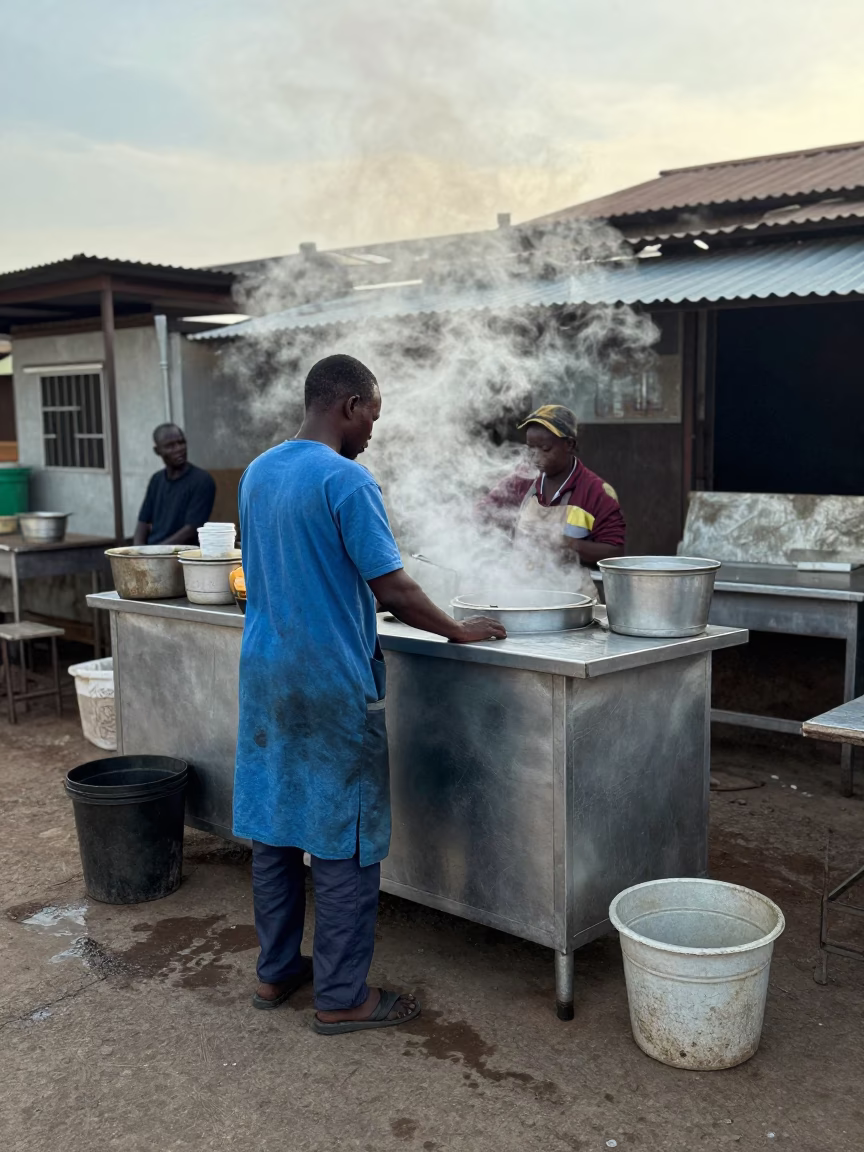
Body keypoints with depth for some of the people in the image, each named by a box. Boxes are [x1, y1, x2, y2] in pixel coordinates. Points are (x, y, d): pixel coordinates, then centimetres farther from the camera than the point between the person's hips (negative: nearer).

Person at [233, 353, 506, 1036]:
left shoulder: (258, 473, 10)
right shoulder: (346, 481, -16)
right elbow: (395, 590, -16)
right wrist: (458, 631, -2)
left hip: (265, 677, 8)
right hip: (332, 686, -8)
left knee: (274, 828, 15)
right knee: (345, 844, 2)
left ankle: (276, 972, 28)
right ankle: (341, 998, 12)